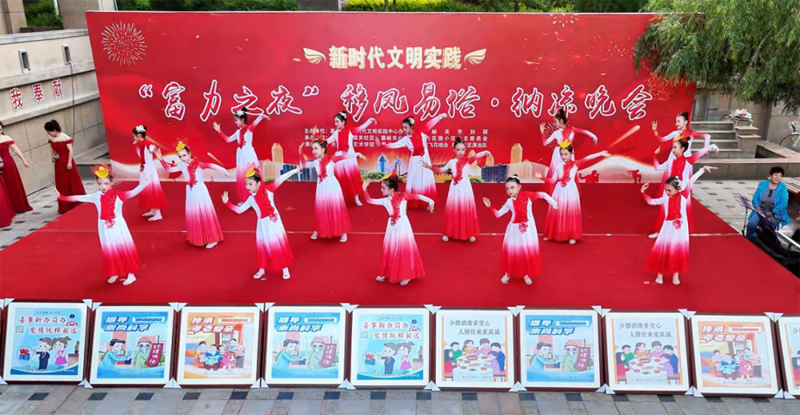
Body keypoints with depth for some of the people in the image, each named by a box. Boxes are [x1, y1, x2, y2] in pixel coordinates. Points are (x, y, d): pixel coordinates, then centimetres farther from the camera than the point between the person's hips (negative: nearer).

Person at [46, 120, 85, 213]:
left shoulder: (65, 137, -14)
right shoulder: (51, 139, 1)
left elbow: (71, 150, -15)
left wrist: (69, 162, -17)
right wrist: (53, 156, 0)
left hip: (67, 162, -5)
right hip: (59, 163, 5)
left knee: (73, 181, 4)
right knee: (62, 184, 8)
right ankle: (65, 206, 16)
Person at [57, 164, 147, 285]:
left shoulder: (118, 196, -11)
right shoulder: (96, 197, -2)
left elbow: (133, 193, -21)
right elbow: (80, 198, 2)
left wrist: (143, 183, -35)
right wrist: (62, 197, 1)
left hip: (118, 228, -3)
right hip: (105, 229, 3)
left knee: (124, 249, 3)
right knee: (110, 251, 12)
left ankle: (130, 274, 12)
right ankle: (114, 274, 26)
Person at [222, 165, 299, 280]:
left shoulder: (268, 190, -9)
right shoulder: (251, 199, 0)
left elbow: (280, 180, -13)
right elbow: (239, 210, 5)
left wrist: (294, 171, -14)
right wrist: (227, 203, -2)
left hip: (274, 222, -3)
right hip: (263, 225, 3)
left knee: (280, 244, 6)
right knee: (263, 247, 12)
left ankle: (285, 268, 18)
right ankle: (262, 269, 28)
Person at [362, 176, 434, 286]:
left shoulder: (403, 196, -13)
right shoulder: (385, 201, -2)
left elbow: (417, 196, -15)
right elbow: (370, 201, -1)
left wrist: (430, 201, -24)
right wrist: (365, 189, -11)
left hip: (403, 227, -4)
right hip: (392, 228, 4)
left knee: (404, 250, 5)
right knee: (390, 251, 13)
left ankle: (407, 275, 17)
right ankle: (387, 273, 27)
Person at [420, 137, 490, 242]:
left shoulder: (468, 160, -2)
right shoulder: (451, 162, 5)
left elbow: (476, 156, -22)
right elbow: (441, 170, 15)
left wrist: (484, 153, -42)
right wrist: (429, 167, 6)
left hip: (466, 188, -1)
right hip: (455, 188, 1)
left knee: (467, 210, 4)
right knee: (453, 210, 5)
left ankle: (470, 233, 13)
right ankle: (448, 233, 14)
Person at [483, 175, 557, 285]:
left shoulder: (527, 195, -12)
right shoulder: (509, 202, -5)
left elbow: (543, 195, -10)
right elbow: (498, 214, 0)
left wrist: (554, 204, -12)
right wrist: (490, 206, -12)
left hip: (528, 229, -1)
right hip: (514, 230, 1)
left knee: (528, 251, 8)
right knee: (511, 251, 5)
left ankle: (526, 274, 26)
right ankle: (508, 273, 23)